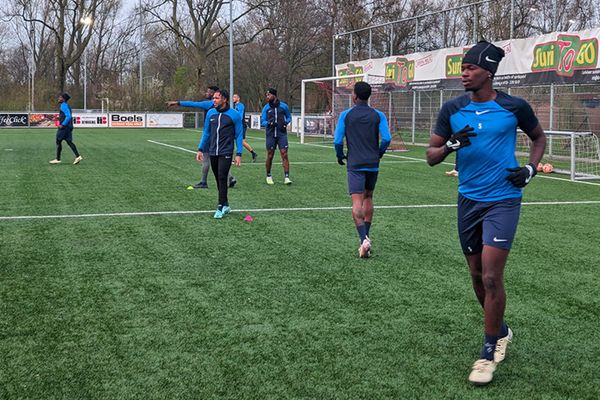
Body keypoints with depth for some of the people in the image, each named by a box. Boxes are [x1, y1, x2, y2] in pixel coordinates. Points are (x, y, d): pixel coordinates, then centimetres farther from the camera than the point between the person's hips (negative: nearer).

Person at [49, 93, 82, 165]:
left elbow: (68, 116, -24)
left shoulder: (64, 106, -15)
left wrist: (62, 125, -22)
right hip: (68, 127, 10)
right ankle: (78, 156, -2)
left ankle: (57, 159, 5)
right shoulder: (66, 105, 16)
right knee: (69, 142, 8)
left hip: (64, 127, -10)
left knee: (58, 142, 0)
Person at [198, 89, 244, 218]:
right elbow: (206, 133, 15)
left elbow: (239, 135, -2)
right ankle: (226, 205, 20)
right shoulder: (210, 113, 7)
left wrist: (239, 154, -7)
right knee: (218, 180, 9)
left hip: (226, 153, -5)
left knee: (222, 179, -12)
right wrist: (201, 149, 9)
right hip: (213, 153, 5)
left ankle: (221, 208, -8)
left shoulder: (234, 115, -5)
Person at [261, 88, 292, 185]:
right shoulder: (266, 108, 6)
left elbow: (289, 117, 17)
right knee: (270, 156, 5)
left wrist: (286, 122, -5)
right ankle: (268, 176, 22)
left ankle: (286, 177, -11)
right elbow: (262, 121, 5)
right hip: (270, 135, 1)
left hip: (282, 134, -1)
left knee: (284, 154, -10)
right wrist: (269, 123, -16)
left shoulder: (283, 106, 4)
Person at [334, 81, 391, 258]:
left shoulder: (346, 115, -3)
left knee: (357, 202, -8)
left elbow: (337, 140, -5)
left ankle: (364, 239, -25)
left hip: (355, 164, -3)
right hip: (373, 164, 3)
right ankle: (365, 235, 27)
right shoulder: (378, 115, 1)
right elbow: (386, 139, -6)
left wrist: (340, 156, 14)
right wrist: (378, 154, 12)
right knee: (368, 197, 21)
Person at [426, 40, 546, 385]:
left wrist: (531, 169, -5)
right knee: (478, 276, 13)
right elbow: (431, 156, 3)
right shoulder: (452, 110, 0)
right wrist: (451, 144, -18)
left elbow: (539, 137, 12)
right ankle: (501, 330, 37)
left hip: (503, 200, -4)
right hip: (469, 199, 4)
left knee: (491, 276, -11)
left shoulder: (514, 107, -7)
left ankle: (489, 352, 5)